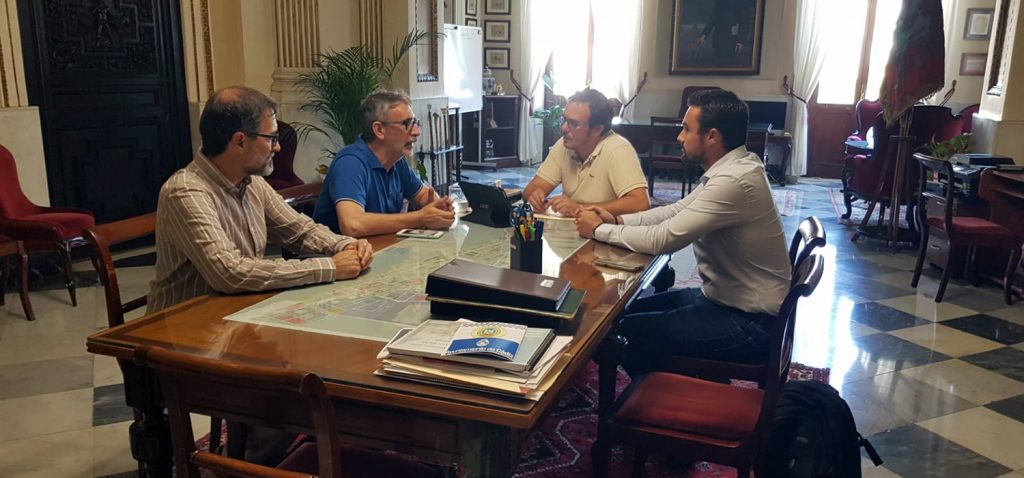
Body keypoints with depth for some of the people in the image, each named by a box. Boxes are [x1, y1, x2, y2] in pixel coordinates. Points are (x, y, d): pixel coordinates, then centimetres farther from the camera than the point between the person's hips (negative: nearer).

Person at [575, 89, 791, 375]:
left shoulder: (734, 181, -28)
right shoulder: (730, 168, 3)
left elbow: (662, 240, -28)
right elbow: (676, 211, 12)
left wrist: (599, 230, -14)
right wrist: (617, 219, -2)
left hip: (748, 322, -10)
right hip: (724, 296, 10)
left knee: (627, 331, -9)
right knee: (632, 310, 14)